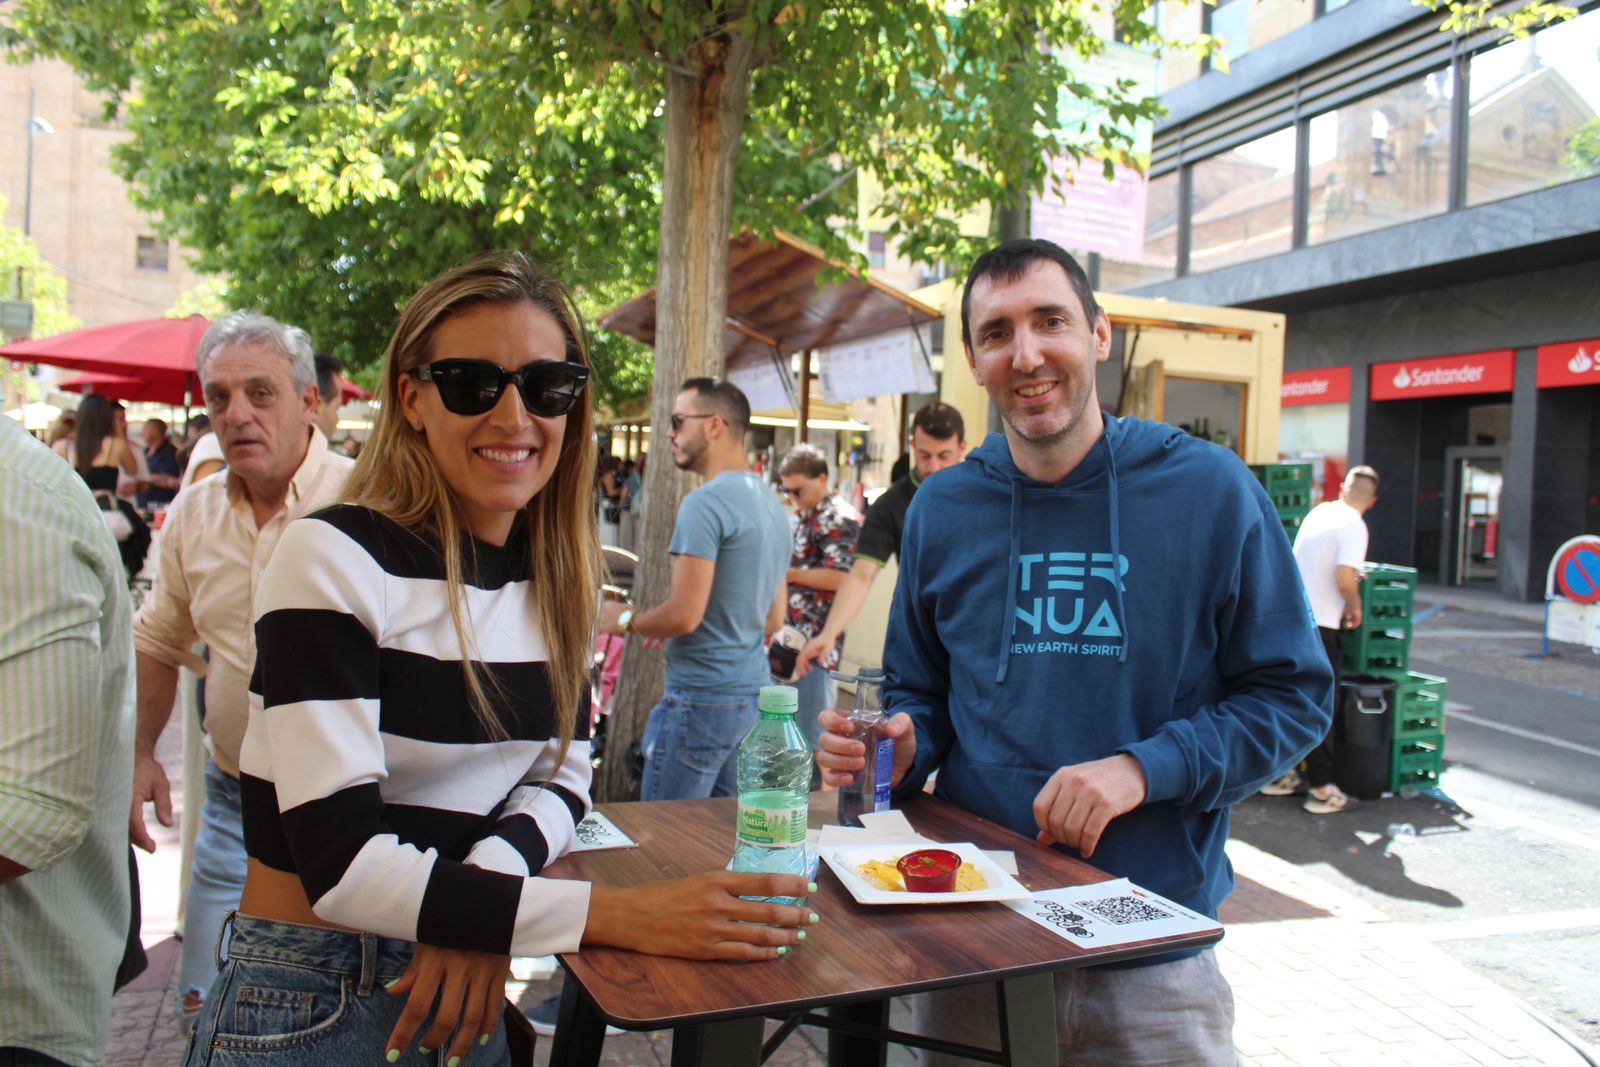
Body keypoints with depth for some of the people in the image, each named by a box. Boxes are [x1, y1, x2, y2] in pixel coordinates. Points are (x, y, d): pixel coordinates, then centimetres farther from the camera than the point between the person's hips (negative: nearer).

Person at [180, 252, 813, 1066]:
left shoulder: (553, 579, -1)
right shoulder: (333, 561, -19)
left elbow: (559, 778, 3)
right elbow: (342, 863, -25)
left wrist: (479, 896, -17)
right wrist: (622, 915, -28)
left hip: (465, 986, 5)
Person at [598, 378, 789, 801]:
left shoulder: (705, 502, -16)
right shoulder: (772, 504, 12)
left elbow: (683, 615, -21)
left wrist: (625, 620, -1)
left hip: (701, 698, -9)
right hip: (754, 692, 9)